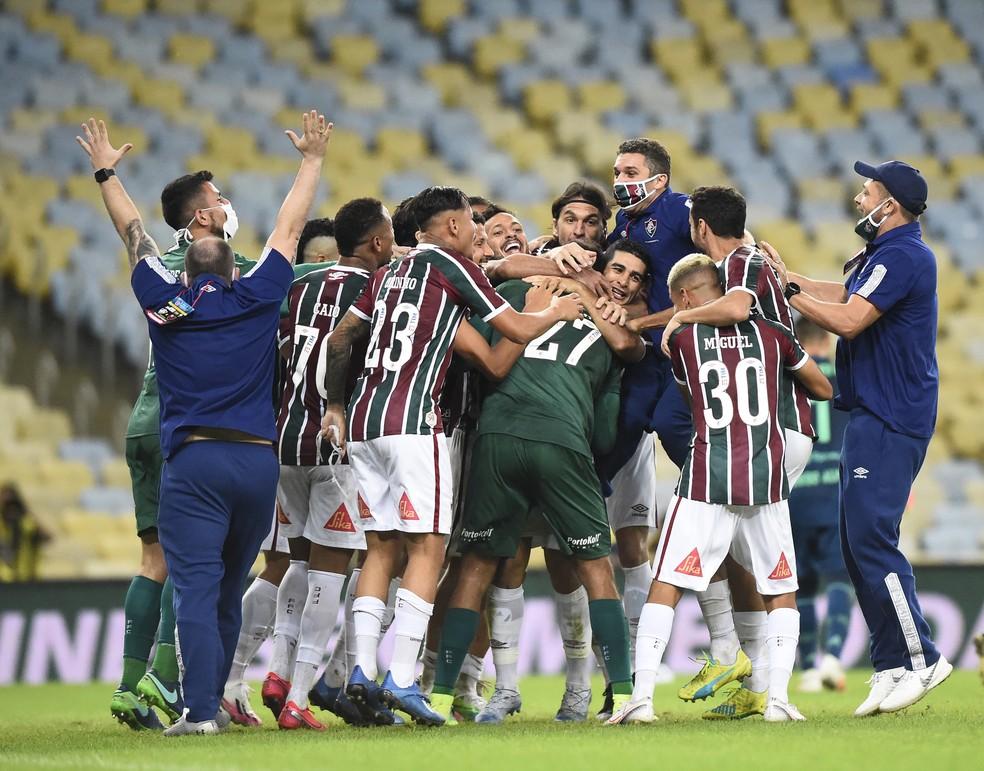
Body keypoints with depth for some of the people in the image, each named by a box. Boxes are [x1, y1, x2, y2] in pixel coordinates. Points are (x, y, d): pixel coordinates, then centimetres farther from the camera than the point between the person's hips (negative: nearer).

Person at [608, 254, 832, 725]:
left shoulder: (681, 337, 3)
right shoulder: (770, 332, 7)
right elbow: (824, 390, 18)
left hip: (706, 480, -2)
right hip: (766, 481, 2)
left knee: (665, 586, 3)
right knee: (781, 594, 14)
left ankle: (642, 696, -7)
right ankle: (778, 696, 1)